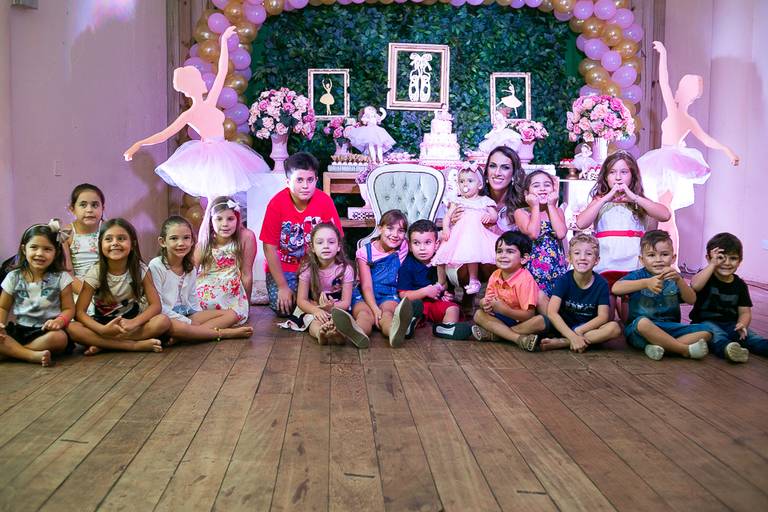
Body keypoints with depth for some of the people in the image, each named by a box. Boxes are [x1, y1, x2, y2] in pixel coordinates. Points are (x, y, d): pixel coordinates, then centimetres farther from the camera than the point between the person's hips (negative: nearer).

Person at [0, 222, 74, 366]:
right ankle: (34, 355, -30)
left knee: (59, 338, -37)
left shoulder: (61, 278, -2)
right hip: (20, 329, 2)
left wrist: (59, 321, -23)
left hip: (47, 330, -2)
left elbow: (68, 308, -1)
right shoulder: (14, 277, 5)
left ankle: (14, 350, -22)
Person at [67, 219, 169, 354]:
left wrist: (134, 322, -32)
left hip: (131, 320, 0)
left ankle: (103, 344, -23)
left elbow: (156, 305, -13)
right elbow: (80, 311, -15)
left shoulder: (140, 269, -11)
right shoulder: (95, 273, -12)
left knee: (163, 321, -28)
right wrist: (103, 329, -33)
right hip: (104, 322, 0)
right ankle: (136, 345, -30)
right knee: (72, 328, -30)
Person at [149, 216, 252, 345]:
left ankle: (180, 337, -27)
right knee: (174, 326, -42)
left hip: (187, 314, 7)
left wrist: (198, 318, -4)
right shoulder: (156, 266, -9)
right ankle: (225, 333, -23)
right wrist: (188, 322, -16)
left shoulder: (190, 268, 11)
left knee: (231, 315, -8)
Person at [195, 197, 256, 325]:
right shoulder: (204, 242, -4)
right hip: (204, 295, 1)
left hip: (232, 296, -1)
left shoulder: (246, 237, -13)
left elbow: (246, 274, -6)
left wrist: (246, 304, 2)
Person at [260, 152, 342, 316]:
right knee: (283, 308, -15)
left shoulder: (325, 201, -16)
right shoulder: (276, 204, -18)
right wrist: (282, 287, -14)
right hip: (283, 267, -1)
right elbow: (270, 248, -13)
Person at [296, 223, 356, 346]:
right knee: (315, 322, -34)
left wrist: (331, 307, -31)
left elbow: (346, 302, -8)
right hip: (313, 310, 0)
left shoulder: (345, 268, -8)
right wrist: (316, 310, -29)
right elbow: (301, 300, -7)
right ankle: (320, 333, -67)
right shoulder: (307, 268, -7)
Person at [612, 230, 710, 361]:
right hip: (640, 331, -4)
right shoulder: (638, 275, 0)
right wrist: (646, 282, -32)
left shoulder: (674, 277, 12)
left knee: (705, 332, -12)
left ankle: (660, 346, -27)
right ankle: (685, 349, -23)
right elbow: (616, 288, -21)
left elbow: (691, 300, -4)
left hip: (670, 329, 4)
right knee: (643, 322, -37)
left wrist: (679, 280, -21)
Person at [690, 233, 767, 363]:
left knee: (750, 336, -22)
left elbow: (745, 312, 5)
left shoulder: (740, 285, 10)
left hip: (730, 324, 5)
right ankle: (727, 348, -65)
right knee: (715, 333, -35)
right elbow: (695, 285, -26)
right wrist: (713, 265, -23)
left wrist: (742, 325, -18)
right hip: (705, 322, -5)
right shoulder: (706, 276, -1)